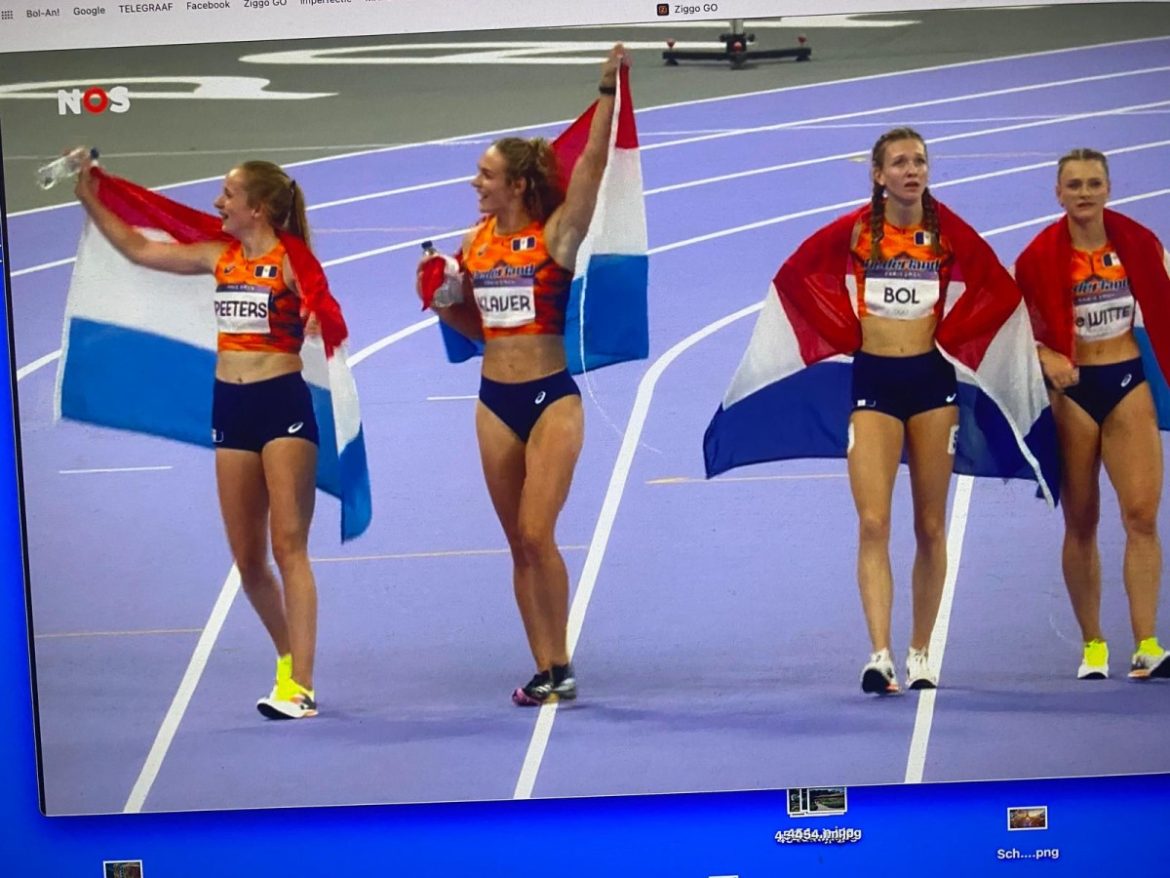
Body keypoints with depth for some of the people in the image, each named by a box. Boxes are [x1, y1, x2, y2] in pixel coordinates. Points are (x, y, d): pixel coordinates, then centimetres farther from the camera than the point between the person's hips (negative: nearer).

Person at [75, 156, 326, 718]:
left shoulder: (291, 261, -7)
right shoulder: (219, 257, 9)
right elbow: (137, 249, 15)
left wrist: (322, 323, -37)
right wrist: (90, 200, 12)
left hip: (284, 403, -6)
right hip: (231, 406, 6)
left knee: (288, 545, -10)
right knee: (246, 557, 8)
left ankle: (301, 687, -12)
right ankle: (288, 658, 26)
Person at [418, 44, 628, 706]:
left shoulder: (557, 233, -7)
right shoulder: (476, 241, 8)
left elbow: (593, 163, -18)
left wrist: (608, 86, -21)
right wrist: (440, 301, -1)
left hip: (552, 398, -5)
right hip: (494, 402, 6)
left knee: (538, 535, -13)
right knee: (520, 545, 7)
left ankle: (562, 666, 1)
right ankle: (546, 671, 14)